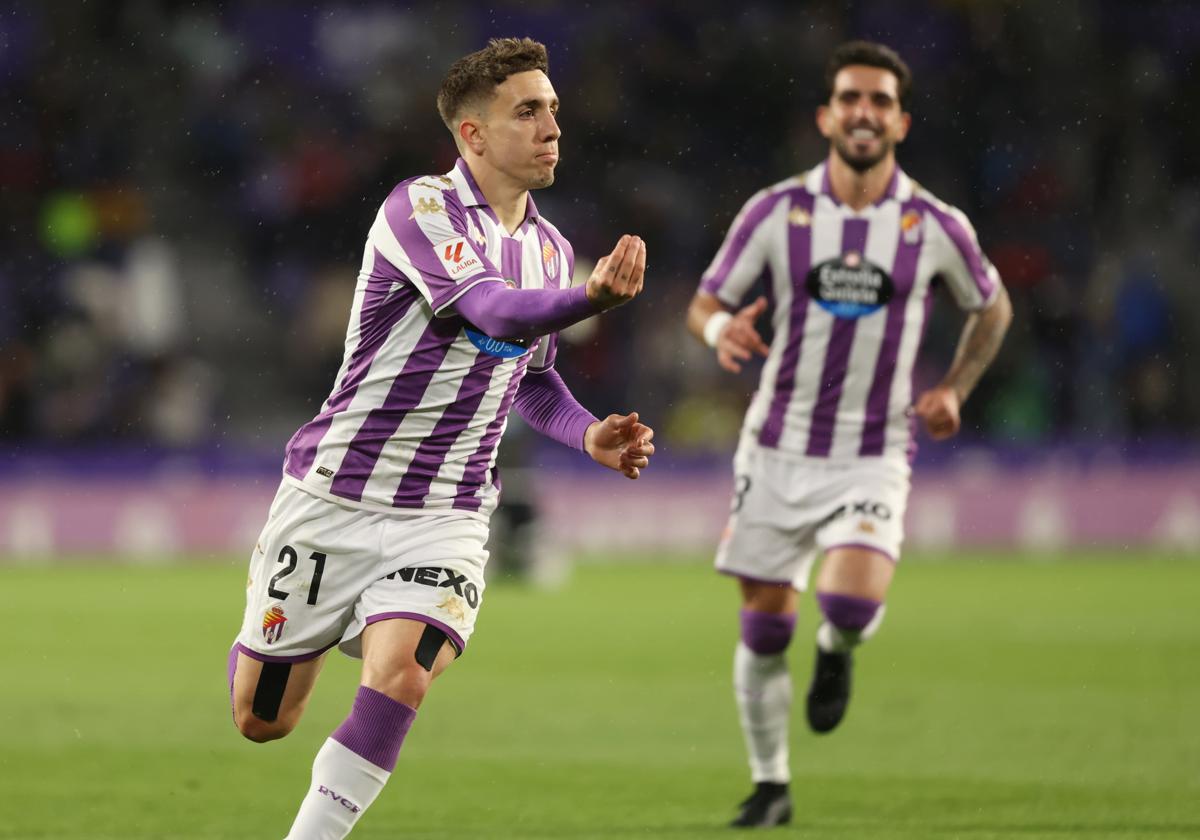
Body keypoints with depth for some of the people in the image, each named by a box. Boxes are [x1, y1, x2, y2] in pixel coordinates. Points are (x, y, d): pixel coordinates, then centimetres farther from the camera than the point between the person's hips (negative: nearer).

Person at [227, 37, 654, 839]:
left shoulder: (551, 248, 9)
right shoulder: (420, 209, -13)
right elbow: (498, 313, -30)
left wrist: (591, 435, 4)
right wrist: (590, 298, -48)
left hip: (444, 517, 4)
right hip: (332, 500, -4)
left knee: (400, 681, -25)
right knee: (262, 720, 8)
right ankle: (260, 635, 44)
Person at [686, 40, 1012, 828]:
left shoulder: (937, 227, -4)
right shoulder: (776, 211, -5)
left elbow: (992, 306, 14)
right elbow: (705, 303, 1)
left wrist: (955, 388, 2)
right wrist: (723, 329, -23)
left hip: (874, 458, -1)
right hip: (778, 451, 1)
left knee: (853, 604, -23)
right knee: (764, 628, 3)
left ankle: (836, 653, 15)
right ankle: (771, 786, 22)